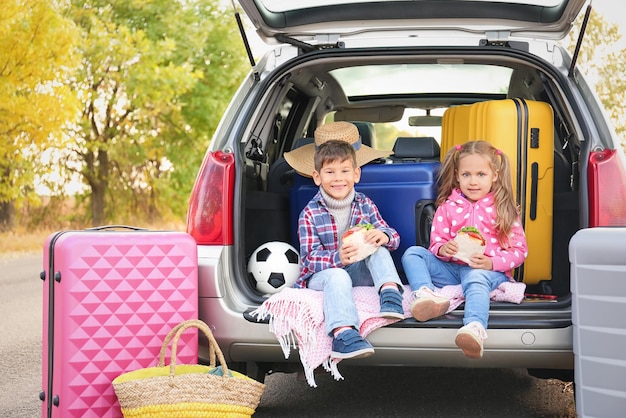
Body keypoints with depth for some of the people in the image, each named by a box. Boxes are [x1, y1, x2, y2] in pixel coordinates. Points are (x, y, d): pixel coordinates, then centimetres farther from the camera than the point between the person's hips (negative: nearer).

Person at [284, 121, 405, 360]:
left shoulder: (364, 204, 5)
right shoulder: (310, 214, -6)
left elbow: (393, 237, 2)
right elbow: (309, 258, -13)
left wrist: (384, 235, -24)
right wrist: (338, 259, -34)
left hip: (359, 272, 4)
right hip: (321, 275, -4)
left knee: (379, 247, -20)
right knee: (337, 276, -38)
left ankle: (390, 292, -35)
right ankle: (343, 333, -58)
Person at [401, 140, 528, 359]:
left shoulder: (504, 210, 8)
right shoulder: (447, 207, 14)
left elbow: (519, 250, 4)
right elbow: (436, 241, 12)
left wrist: (491, 262, -15)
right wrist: (442, 249, -15)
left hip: (488, 270, -4)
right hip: (452, 268, 4)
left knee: (475, 279, -39)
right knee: (412, 254, -13)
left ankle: (475, 328, -69)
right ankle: (426, 294, -44)